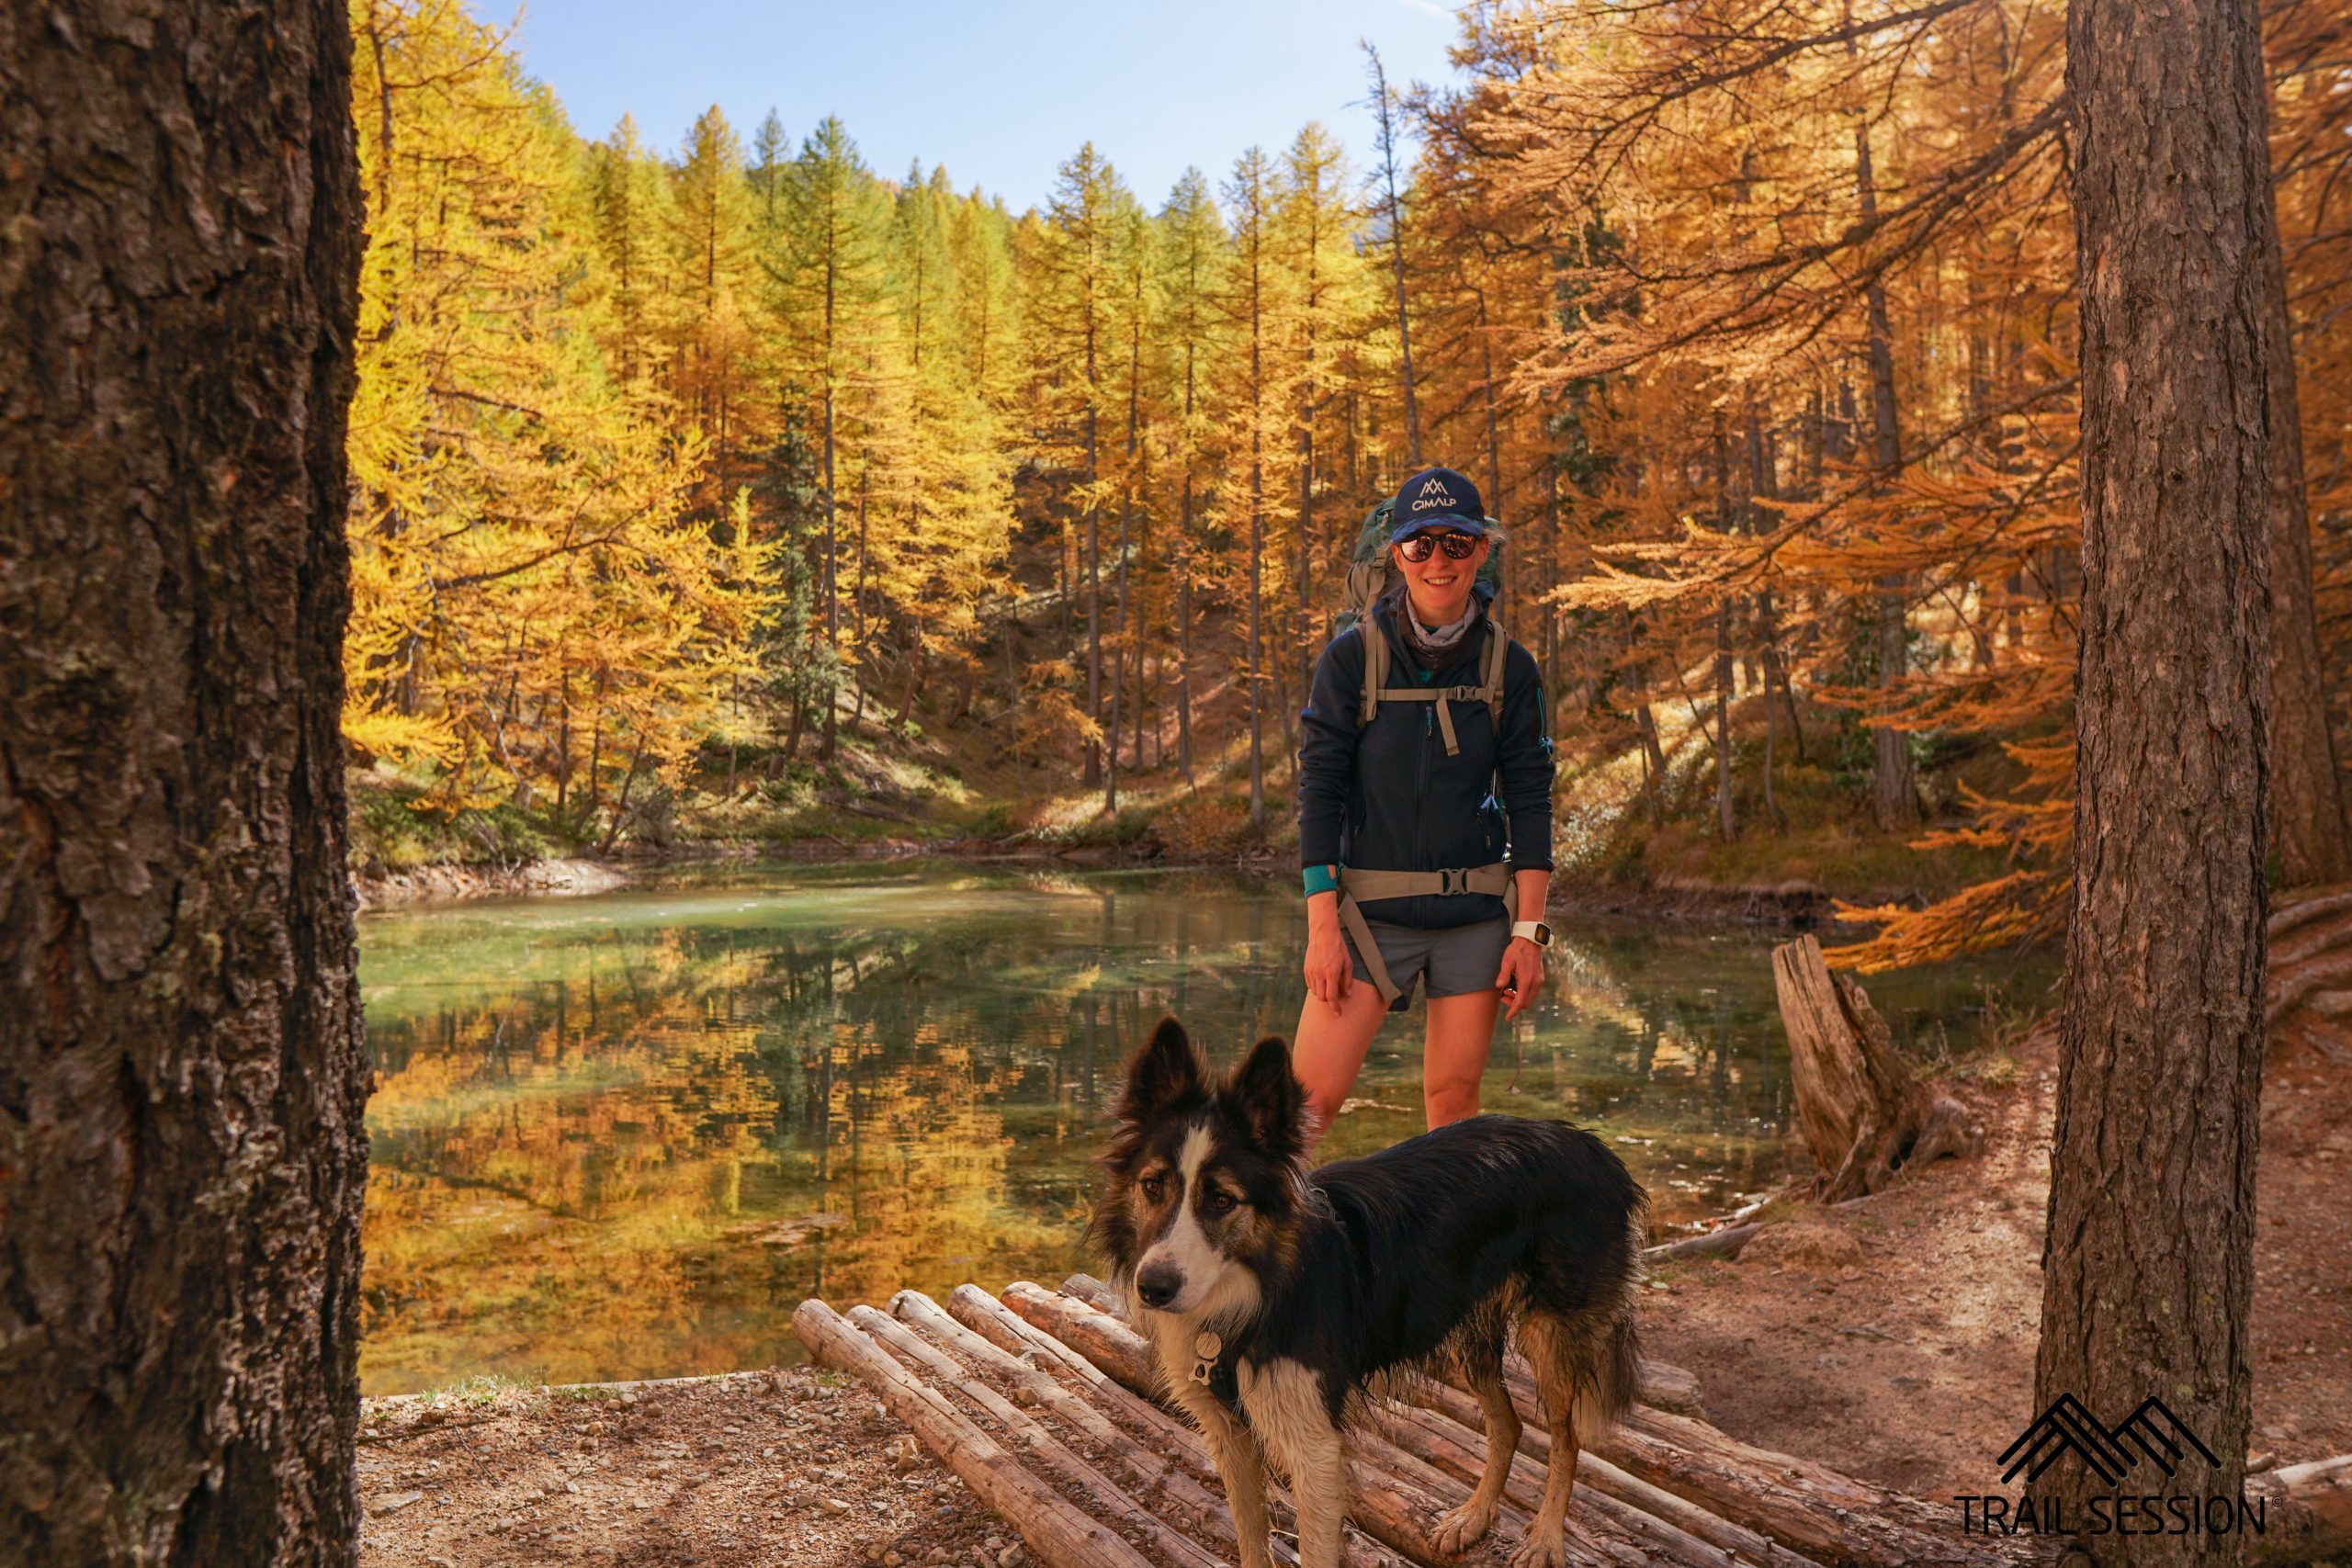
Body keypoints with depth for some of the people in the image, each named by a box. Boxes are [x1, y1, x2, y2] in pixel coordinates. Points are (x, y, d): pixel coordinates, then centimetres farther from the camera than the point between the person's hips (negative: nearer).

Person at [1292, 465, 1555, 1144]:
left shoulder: (1509, 666, 3)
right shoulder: (1352, 656, -3)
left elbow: (1530, 800, 5)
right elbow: (1318, 791, -5)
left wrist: (1529, 930, -1)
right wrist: (1322, 927, -10)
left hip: (1476, 915, 2)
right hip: (1371, 909, -2)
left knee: (1454, 1095, 7)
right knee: (1312, 1094, -7)